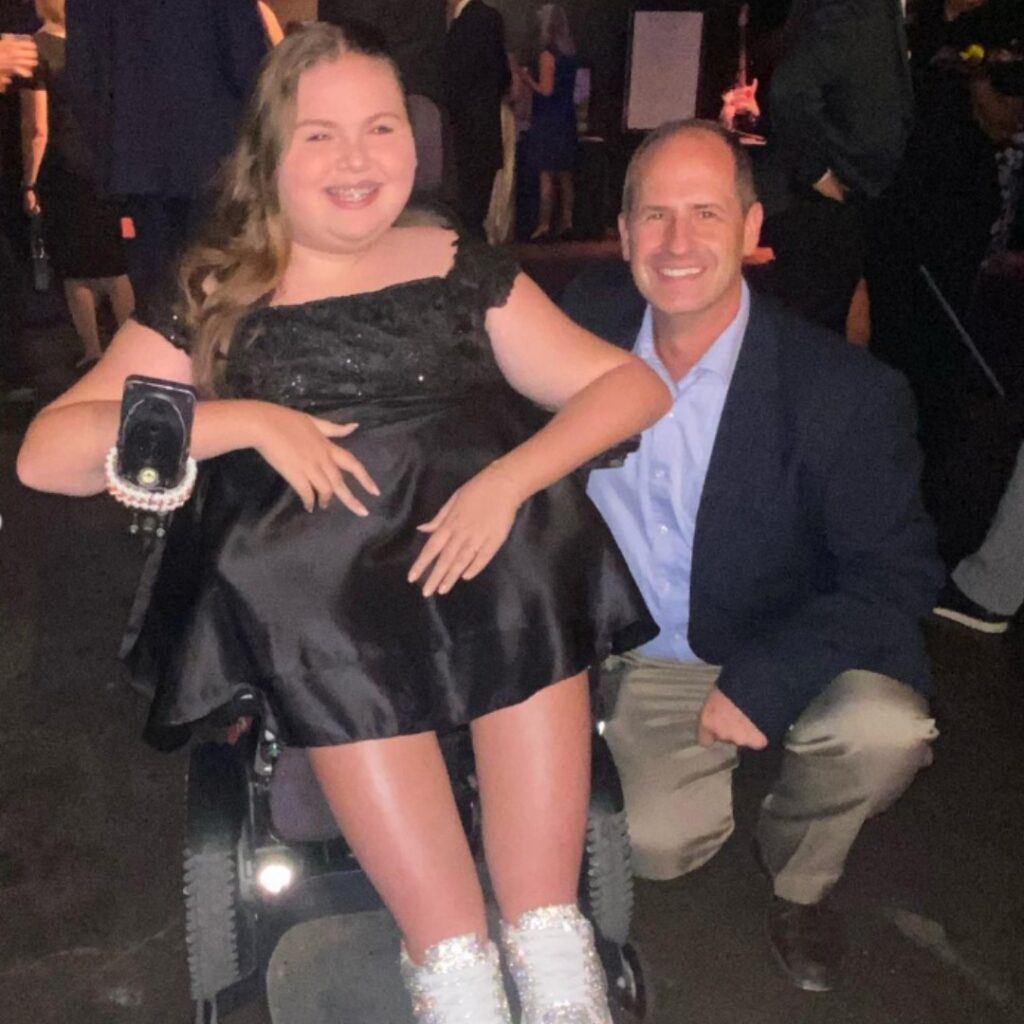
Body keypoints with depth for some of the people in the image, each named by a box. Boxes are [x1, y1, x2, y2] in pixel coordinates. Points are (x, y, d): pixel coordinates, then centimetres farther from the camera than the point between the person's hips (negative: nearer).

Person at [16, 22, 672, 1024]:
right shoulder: (214, 300, 14)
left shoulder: (461, 269, 17)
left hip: (475, 535, 1)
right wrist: (251, 420, -7)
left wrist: (506, 480, -9)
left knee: (528, 583, -26)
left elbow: (633, 386, 9)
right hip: (298, 567, -1)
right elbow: (45, 455, 4)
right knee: (330, 628, -28)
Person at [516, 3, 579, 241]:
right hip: (566, 118, 8)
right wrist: (530, 80, 21)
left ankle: (544, 226, -6)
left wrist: (526, 77, -3)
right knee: (564, 175, 11)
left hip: (547, 121, -8)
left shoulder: (548, 54, -14)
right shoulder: (569, 54, 9)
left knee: (547, 176, -7)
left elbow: (545, 89, -17)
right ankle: (566, 222, 16)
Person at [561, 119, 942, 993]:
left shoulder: (845, 392, -19)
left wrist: (762, 683, -24)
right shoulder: (589, 322, -8)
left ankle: (798, 877, 5)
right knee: (658, 846, -17)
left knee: (884, 729, -31)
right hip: (645, 656, 2)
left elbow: (899, 578, -16)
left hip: (787, 649, -2)